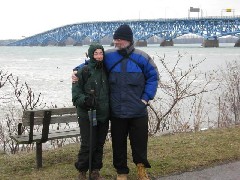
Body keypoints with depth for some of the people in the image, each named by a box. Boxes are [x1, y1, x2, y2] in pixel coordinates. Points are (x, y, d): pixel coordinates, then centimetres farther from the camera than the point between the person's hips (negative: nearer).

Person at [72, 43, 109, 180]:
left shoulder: (105, 71, 9)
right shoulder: (83, 71, -7)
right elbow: (76, 92, -7)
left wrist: (110, 108, 13)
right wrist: (85, 100, -24)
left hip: (103, 115, 5)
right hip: (87, 115, -5)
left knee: (99, 144, 10)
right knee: (88, 145, -5)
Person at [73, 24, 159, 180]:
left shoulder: (141, 58, -4)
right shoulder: (109, 56, 0)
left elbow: (153, 76, 3)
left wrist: (146, 97, -3)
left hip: (138, 110, -1)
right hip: (117, 111, 1)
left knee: (139, 140, 8)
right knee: (119, 142, 9)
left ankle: (141, 166, 30)